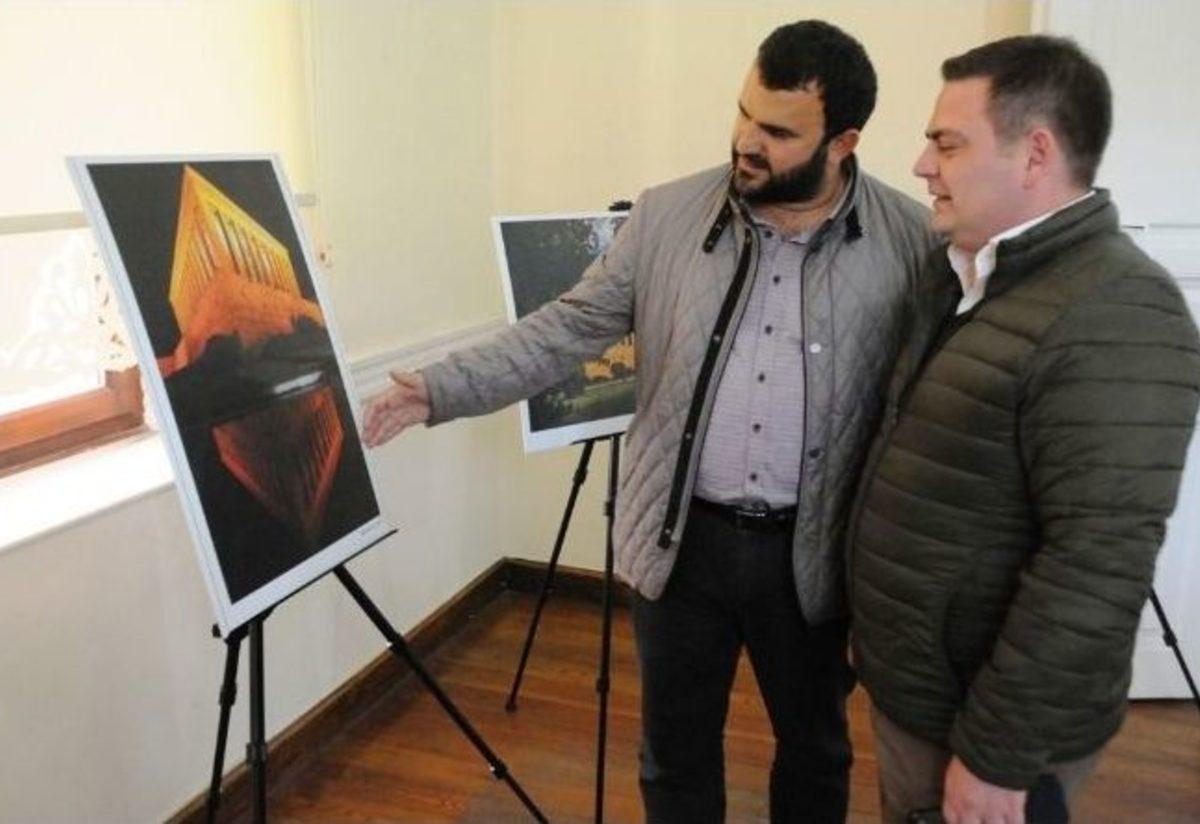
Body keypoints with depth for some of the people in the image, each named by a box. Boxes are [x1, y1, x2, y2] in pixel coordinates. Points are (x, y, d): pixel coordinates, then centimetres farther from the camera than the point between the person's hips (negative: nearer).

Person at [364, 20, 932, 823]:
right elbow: (568, 327, -2)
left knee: (816, 747, 23)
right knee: (676, 749, 19)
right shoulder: (667, 216, -4)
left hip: (812, 552, 0)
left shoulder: (911, 240, -9)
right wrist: (441, 388, -12)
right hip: (682, 540, 1)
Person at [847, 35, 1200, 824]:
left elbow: (1095, 568, -26)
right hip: (912, 688, 8)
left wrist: (997, 753, -21)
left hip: (976, 721, -8)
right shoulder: (964, 277, 6)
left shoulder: (1113, 316, -23)